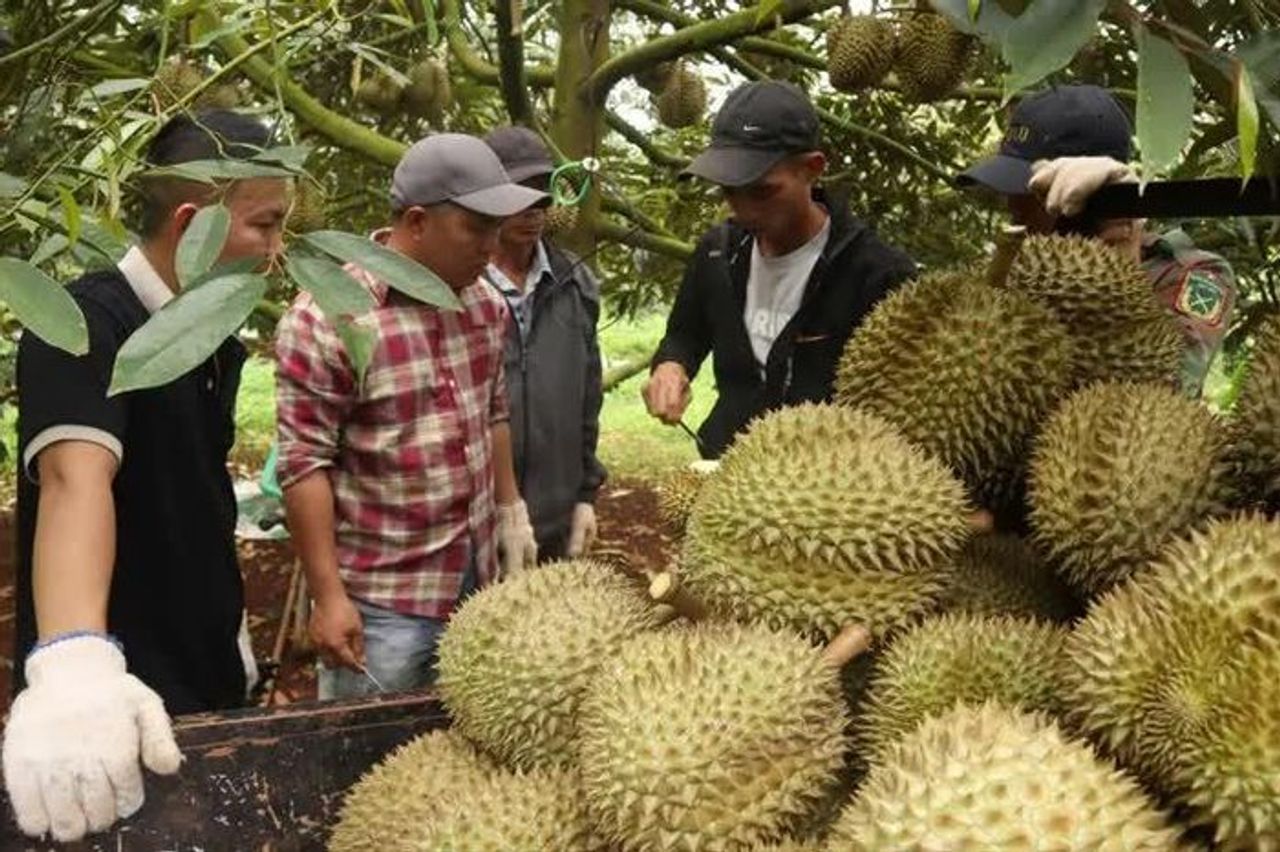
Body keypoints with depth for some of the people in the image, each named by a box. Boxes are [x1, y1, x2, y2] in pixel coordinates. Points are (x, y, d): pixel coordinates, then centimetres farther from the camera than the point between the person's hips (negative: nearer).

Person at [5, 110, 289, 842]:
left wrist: (231, 633, 16)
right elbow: (74, 477, -38)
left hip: (208, 679, 8)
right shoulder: (87, 324, -20)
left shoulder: (217, 338, 6)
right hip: (120, 692, -8)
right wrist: (73, 662, -52)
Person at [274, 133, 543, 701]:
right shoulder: (326, 320, -18)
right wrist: (329, 596, -17)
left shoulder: (484, 302, 4)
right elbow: (304, 464, -17)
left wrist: (510, 511, 15)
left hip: (478, 577, 7)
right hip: (381, 596, -6)